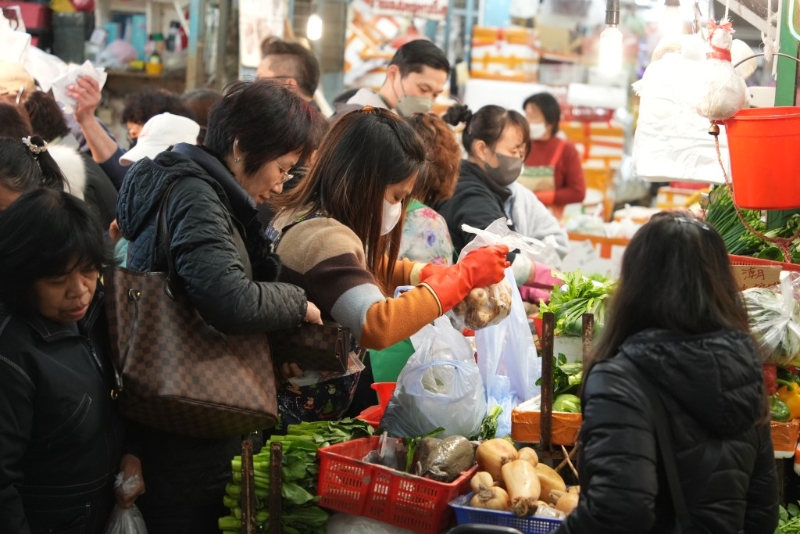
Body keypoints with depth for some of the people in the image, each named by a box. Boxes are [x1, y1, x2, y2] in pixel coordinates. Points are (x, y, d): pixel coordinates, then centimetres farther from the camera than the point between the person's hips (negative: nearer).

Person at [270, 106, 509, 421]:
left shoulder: (302, 213, 4)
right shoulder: (323, 238, -24)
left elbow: (368, 267, 20)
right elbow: (377, 326, -37)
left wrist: (430, 274, 3)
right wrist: (464, 276, -27)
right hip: (308, 410, -9)